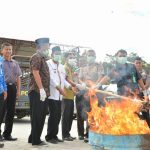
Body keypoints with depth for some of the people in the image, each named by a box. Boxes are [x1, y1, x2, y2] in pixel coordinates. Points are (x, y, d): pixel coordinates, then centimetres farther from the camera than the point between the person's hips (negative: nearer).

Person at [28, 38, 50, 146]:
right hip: (37, 92, -9)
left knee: (41, 117, 12)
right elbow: (35, 73, -18)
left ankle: (33, 138, 21)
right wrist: (41, 89, -24)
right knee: (37, 117, -4)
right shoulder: (36, 57, -6)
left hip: (43, 92, 9)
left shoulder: (43, 59, 22)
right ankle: (36, 140, 3)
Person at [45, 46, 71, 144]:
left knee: (58, 115, 7)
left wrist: (70, 86, 4)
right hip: (52, 94, -7)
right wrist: (59, 88, -24)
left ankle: (54, 135, 16)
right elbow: (50, 78, -14)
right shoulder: (48, 64, -3)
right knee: (53, 115, -9)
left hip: (59, 95, 7)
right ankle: (49, 136, 1)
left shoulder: (61, 66, 21)